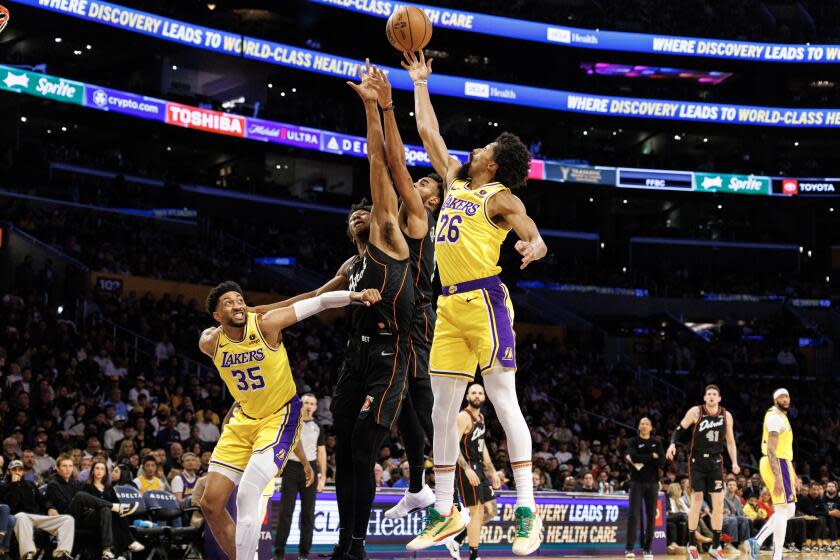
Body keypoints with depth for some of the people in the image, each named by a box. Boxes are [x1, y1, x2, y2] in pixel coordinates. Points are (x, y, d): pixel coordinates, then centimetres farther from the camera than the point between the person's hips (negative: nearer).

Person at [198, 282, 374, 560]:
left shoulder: (266, 324, -20)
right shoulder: (211, 343, -8)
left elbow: (319, 302, -21)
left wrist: (354, 295, -37)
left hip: (279, 417, -5)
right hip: (243, 419, 5)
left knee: (247, 495, -22)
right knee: (211, 503, 1)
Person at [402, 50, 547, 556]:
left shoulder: (500, 197, -1)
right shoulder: (456, 181, 18)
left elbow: (535, 237, -11)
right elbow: (429, 131, 27)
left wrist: (535, 247, -34)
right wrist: (420, 83, 31)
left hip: (484, 299, -8)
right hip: (451, 305, 8)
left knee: (504, 401, -9)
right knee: (443, 408, 5)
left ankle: (528, 511, -10)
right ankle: (446, 512, 9)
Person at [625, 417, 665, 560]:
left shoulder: (656, 443, 10)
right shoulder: (633, 442, 5)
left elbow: (662, 461, -5)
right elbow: (634, 457, -15)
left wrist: (642, 461, -12)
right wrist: (652, 457, -8)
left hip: (652, 483, 2)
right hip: (637, 482, -2)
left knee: (651, 516, 1)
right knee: (634, 515, -11)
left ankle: (647, 548, 7)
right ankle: (629, 548, -12)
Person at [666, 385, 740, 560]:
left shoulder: (726, 416, 1)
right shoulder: (695, 412, -7)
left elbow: (730, 441, 8)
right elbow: (680, 429, 0)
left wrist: (734, 462, -1)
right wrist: (672, 444, -18)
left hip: (715, 462, 3)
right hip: (697, 461, -3)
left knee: (719, 503, -3)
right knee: (697, 501, -3)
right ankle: (692, 544, 9)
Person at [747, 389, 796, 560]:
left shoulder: (781, 417, 19)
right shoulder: (775, 417, -14)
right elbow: (771, 450, -22)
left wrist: (791, 473, 25)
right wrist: (778, 477, -28)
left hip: (781, 464, 10)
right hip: (777, 465, -10)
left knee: (789, 510, 13)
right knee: (783, 510, -9)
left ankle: (757, 541, 11)